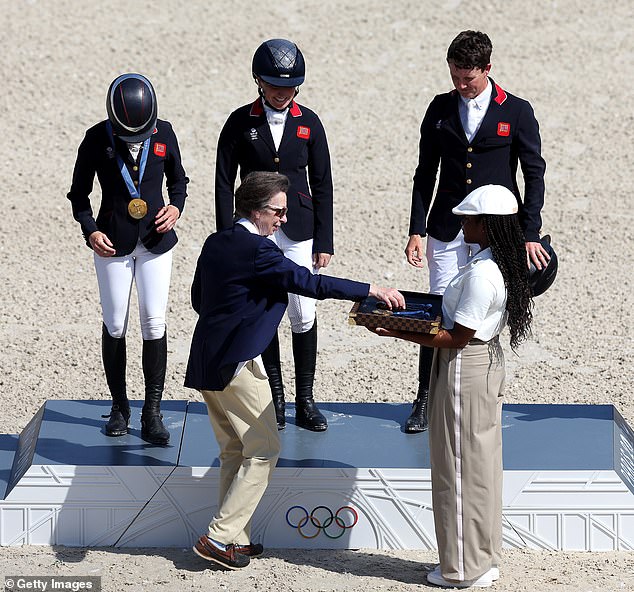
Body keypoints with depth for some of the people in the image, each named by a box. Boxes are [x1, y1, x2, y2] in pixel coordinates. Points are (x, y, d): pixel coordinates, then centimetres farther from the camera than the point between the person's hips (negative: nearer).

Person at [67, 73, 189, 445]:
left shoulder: (164, 133, 0)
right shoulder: (98, 138, -6)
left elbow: (178, 179, 15)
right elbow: (79, 193, 2)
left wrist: (176, 207, -5)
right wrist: (90, 231, -12)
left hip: (157, 240, 1)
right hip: (114, 243, -1)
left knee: (154, 323, -6)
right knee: (115, 326, 3)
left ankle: (152, 414, -2)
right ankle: (119, 406, 19)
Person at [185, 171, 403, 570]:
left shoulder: (216, 243, 10)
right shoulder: (256, 249, -17)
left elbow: (198, 298, 19)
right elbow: (309, 283, -22)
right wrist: (372, 291, -19)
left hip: (207, 363, 9)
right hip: (238, 365, -9)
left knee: (235, 451, 16)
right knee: (264, 450, 0)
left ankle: (235, 539, 20)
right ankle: (221, 537, -3)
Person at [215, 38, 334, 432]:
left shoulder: (308, 122, 3)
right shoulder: (241, 123, -1)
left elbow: (322, 184, 5)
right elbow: (224, 183, 1)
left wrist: (324, 241, 1)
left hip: (299, 231, 1)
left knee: (304, 316, -2)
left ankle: (305, 401, 8)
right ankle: (275, 398, 13)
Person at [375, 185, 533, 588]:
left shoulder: (480, 274, -26)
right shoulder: (506, 264, 4)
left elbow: (457, 338, -24)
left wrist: (399, 333, -21)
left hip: (464, 370, -10)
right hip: (488, 362, 10)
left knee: (460, 468, 2)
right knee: (482, 465, 17)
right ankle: (485, 559, 27)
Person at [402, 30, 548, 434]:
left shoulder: (517, 112, -2)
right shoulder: (441, 109, 6)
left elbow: (534, 174, 0)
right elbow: (425, 173, 9)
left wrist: (530, 234, -6)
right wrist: (417, 230, 3)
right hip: (447, 230, 2)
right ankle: (426, 400, 6)